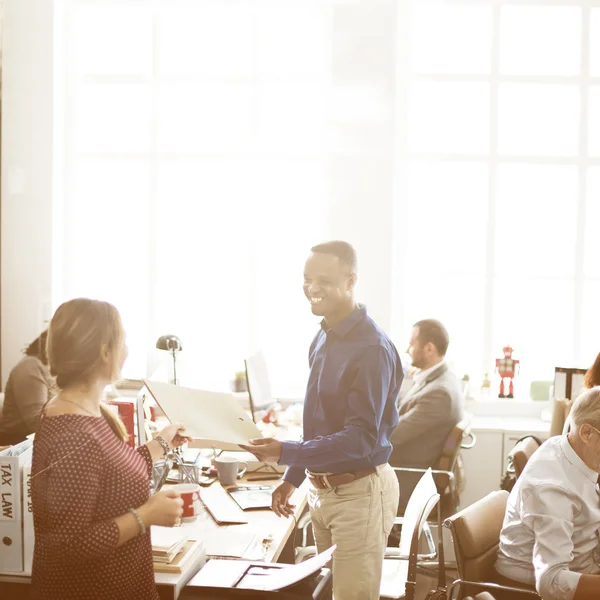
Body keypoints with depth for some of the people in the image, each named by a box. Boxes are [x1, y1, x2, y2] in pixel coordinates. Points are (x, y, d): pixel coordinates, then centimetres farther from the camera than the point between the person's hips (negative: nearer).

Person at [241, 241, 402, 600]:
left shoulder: (372, 349, -20)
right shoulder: (323, 339, 8)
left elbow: (362, 438, -24)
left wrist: (286, 453, -31)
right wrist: (293, 477, 16)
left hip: (359, 491, -8)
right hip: (321, 487, 9)